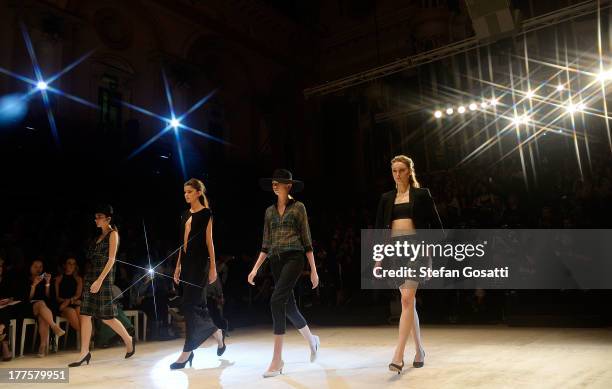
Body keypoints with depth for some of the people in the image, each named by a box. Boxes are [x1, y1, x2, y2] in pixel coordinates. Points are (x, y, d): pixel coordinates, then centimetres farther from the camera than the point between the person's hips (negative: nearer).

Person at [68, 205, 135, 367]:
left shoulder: (113, 234, -6)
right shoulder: (100, 235, 16)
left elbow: (111, 259, -14)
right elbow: (94, 258, 17)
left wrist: (99, 280, -21)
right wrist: (92, 279, 14)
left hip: (103, 277, -8)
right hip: (91, 276, 8)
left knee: (106, 317, -1)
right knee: (85, 315, 2)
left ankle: (129, 340, 18)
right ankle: (84, 352, 7)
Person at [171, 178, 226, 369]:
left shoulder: (206, 213, -4)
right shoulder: (185, 214, 15)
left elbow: (209, 241, -7)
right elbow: (183, 242, 16)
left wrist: (212, 267, -9)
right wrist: (178, 266, 14)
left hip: (199, 263, -7)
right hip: (187, 262, 7)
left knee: (189, 305, -9)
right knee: (198, 305, 11)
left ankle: (187, 353, -2)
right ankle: (217, 333, 30)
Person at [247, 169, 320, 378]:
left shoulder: (298, 207, 1)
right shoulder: (270, 211, 14)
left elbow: (306, 240, 0)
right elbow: (266, 245, 15)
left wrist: (313, 270, -1)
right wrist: (255, 268, 7)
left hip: (293, 258, -6)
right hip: (276, 260, 6)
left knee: (277, 300, -21)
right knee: (289, 306, 10)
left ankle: (277, 358, -15)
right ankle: (311, 340, 37)